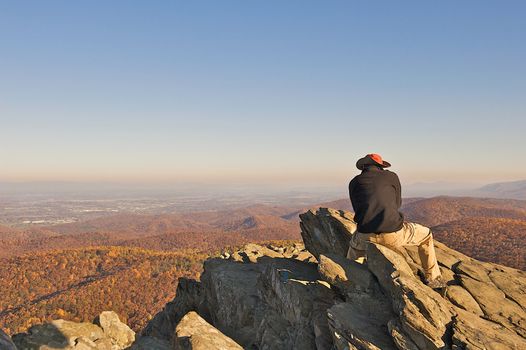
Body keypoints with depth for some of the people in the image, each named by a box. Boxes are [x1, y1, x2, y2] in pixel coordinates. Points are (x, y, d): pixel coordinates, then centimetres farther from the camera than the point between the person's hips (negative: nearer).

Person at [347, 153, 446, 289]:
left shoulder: (354, 182, 15)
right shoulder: (391, 176, 13)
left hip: (366, 236, 2)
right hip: (393, 234, -2)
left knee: (355, 244, 39)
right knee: (426, 235, 27)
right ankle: (433, 279, 32)